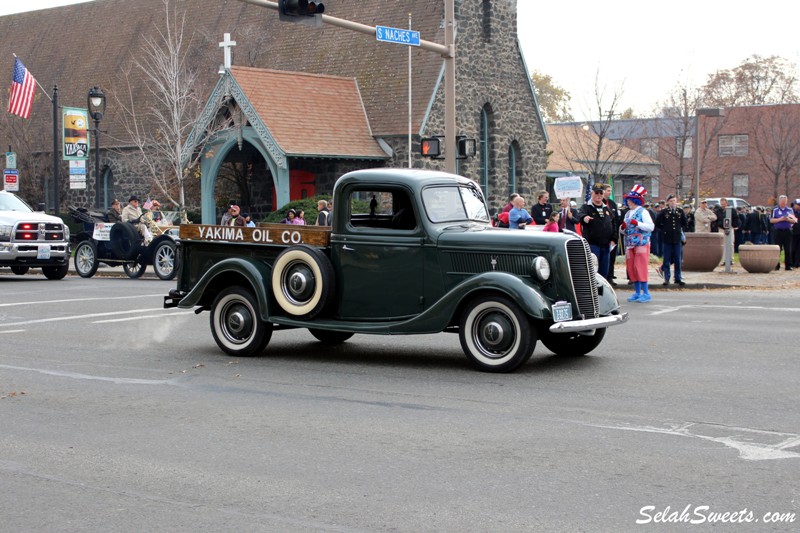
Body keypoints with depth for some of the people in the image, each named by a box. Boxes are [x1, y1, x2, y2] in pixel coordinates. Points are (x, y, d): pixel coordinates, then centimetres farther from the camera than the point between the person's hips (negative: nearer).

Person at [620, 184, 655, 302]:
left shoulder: (643, 212, -6)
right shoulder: (628, 214, 16)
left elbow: (651, 226, -15)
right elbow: (624, 231, 22)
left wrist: (637, 223, -22)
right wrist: (623, 227, 0)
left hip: (642, 243, -7)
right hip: (630, 244, 7)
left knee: (640, 267, -11)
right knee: (631, 268, 6)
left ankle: (646, 293, -6)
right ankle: (637, 292, 15)